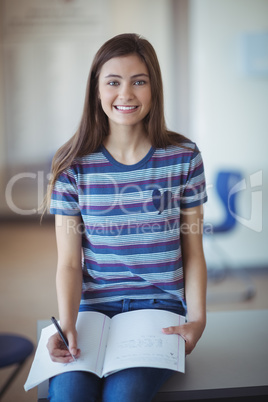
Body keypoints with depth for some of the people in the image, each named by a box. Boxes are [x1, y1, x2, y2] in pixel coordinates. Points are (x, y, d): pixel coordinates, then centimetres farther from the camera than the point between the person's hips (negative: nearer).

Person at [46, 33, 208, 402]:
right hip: (94, 307, 1)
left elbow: (193, 252, 5)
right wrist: (66, 325, -15)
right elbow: (69, 262, 0)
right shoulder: (73, 165, 0)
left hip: (161, 308, 0)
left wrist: (197, 319, -7)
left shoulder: (184, 157, 1)